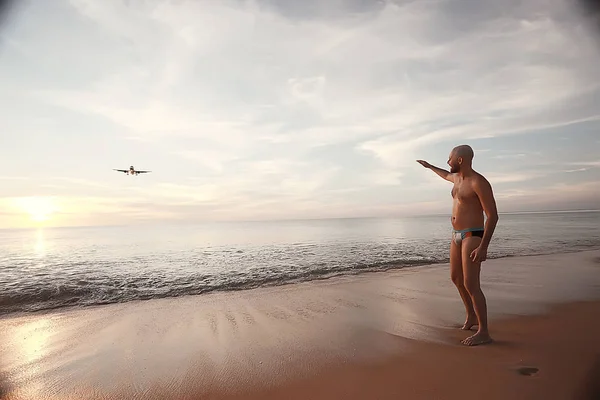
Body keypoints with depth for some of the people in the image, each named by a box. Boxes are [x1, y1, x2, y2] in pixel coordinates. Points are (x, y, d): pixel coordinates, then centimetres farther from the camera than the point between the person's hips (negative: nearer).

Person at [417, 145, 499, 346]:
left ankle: (483, 332, 2)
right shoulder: (458, 177, 10)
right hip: (457, 235, 9)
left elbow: (492, 216, -20)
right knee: (456, 278, 17)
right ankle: (471, 316, 34)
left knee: (471, 285, -10)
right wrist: (429, 166, 51)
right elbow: (446, 175, 38)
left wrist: (483, 247, -25)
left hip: (473, 237, -9)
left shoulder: (479, 182, -17)